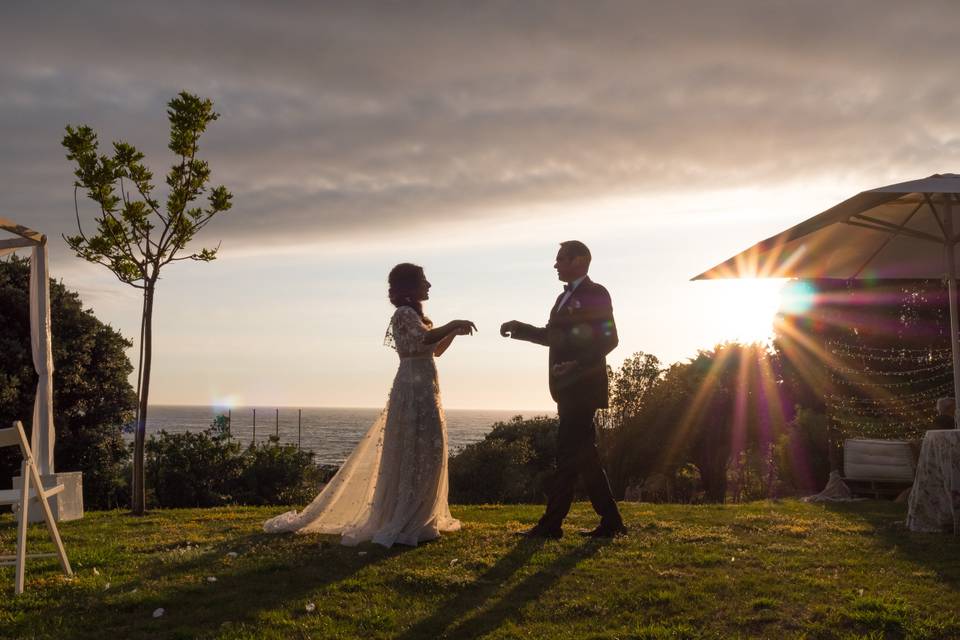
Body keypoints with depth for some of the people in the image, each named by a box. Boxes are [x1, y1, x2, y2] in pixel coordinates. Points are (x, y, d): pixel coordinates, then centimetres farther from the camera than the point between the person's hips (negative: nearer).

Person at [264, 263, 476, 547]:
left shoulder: (414, 315, 18)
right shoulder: (405, 314, -11)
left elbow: (436, 349, 24)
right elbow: (424, 338, -30)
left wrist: (453, 332, 8)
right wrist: (452, 324, -20)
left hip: (422, 393, 10)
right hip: (414, 393, -10)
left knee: (424, 455, 12)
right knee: (415, 456, -8)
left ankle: (414, 520, 20)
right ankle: (405, 525, -3)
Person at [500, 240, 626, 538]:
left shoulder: (595, 293, -8)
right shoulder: (565, 296, 19)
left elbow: (608, 338, -16)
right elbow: (553, 336, 23)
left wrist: (578, 365, -25)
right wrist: (519, 328, 13)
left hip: (583, 387, -9)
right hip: (569, 388, 9)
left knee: (569, 453, -6)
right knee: (584, 454, 10)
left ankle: (551, 524, -2)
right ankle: (610, 521, 16)